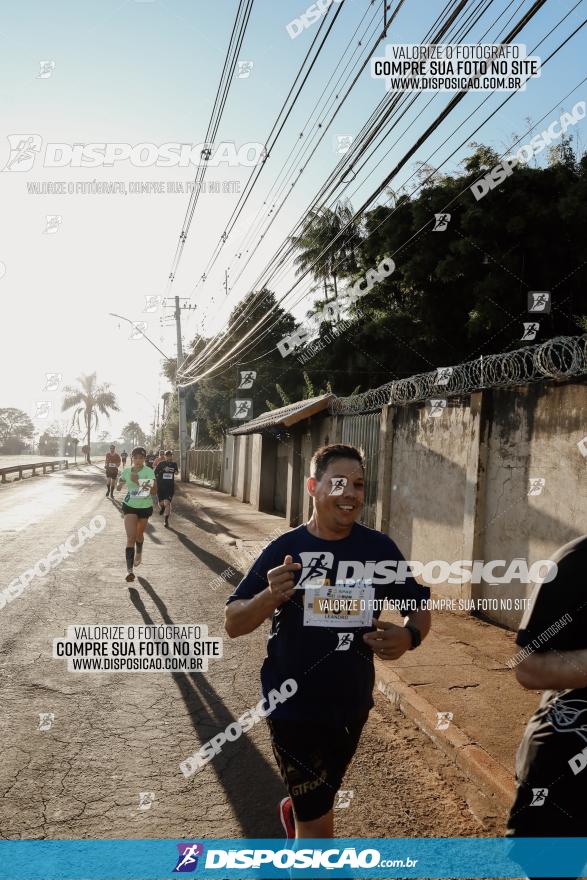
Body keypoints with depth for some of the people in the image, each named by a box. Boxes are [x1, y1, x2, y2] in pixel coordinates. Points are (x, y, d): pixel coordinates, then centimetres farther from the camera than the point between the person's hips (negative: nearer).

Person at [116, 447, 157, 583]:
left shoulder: (149, 472, -13)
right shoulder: (126, 471, -4)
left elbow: (154, 491, -18)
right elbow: (119, 486, 14)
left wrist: (147, 488, -38)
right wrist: (121, 483, -8)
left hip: (145, 507, 0)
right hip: (130, 506, 1)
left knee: (139, 534, 20)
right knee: (130, 537, -11)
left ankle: (138, 554, 53)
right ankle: (129, 570, -13)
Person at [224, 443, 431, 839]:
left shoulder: (379, 548, -8)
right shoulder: (285, 549, -14)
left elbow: (419, 604, 3)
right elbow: (233, 624, -11)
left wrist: (410, 635, -19)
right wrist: (271, 595, -31)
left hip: (353, 705, 4)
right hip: (294, 706, -4)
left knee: (318, 800, 28)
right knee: (318, 825, 2)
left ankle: (293, 810, 61)